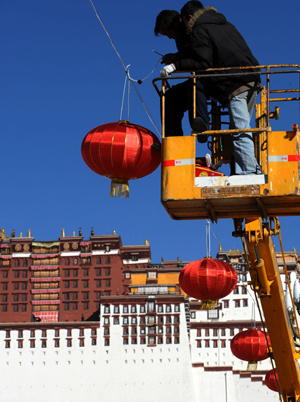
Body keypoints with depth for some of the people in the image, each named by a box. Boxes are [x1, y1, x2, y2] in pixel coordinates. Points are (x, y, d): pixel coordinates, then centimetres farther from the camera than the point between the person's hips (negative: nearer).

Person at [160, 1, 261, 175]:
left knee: (240, 132, -10)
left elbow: (202, 63, -11)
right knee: (241, 129, 10)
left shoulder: (199, 31, 0)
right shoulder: (226, 25, 26)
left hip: (234, 85, -8)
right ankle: (239, 170, 7)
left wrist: (176, 65, -6)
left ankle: (249, 171, -13)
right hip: (252, 81, 8)